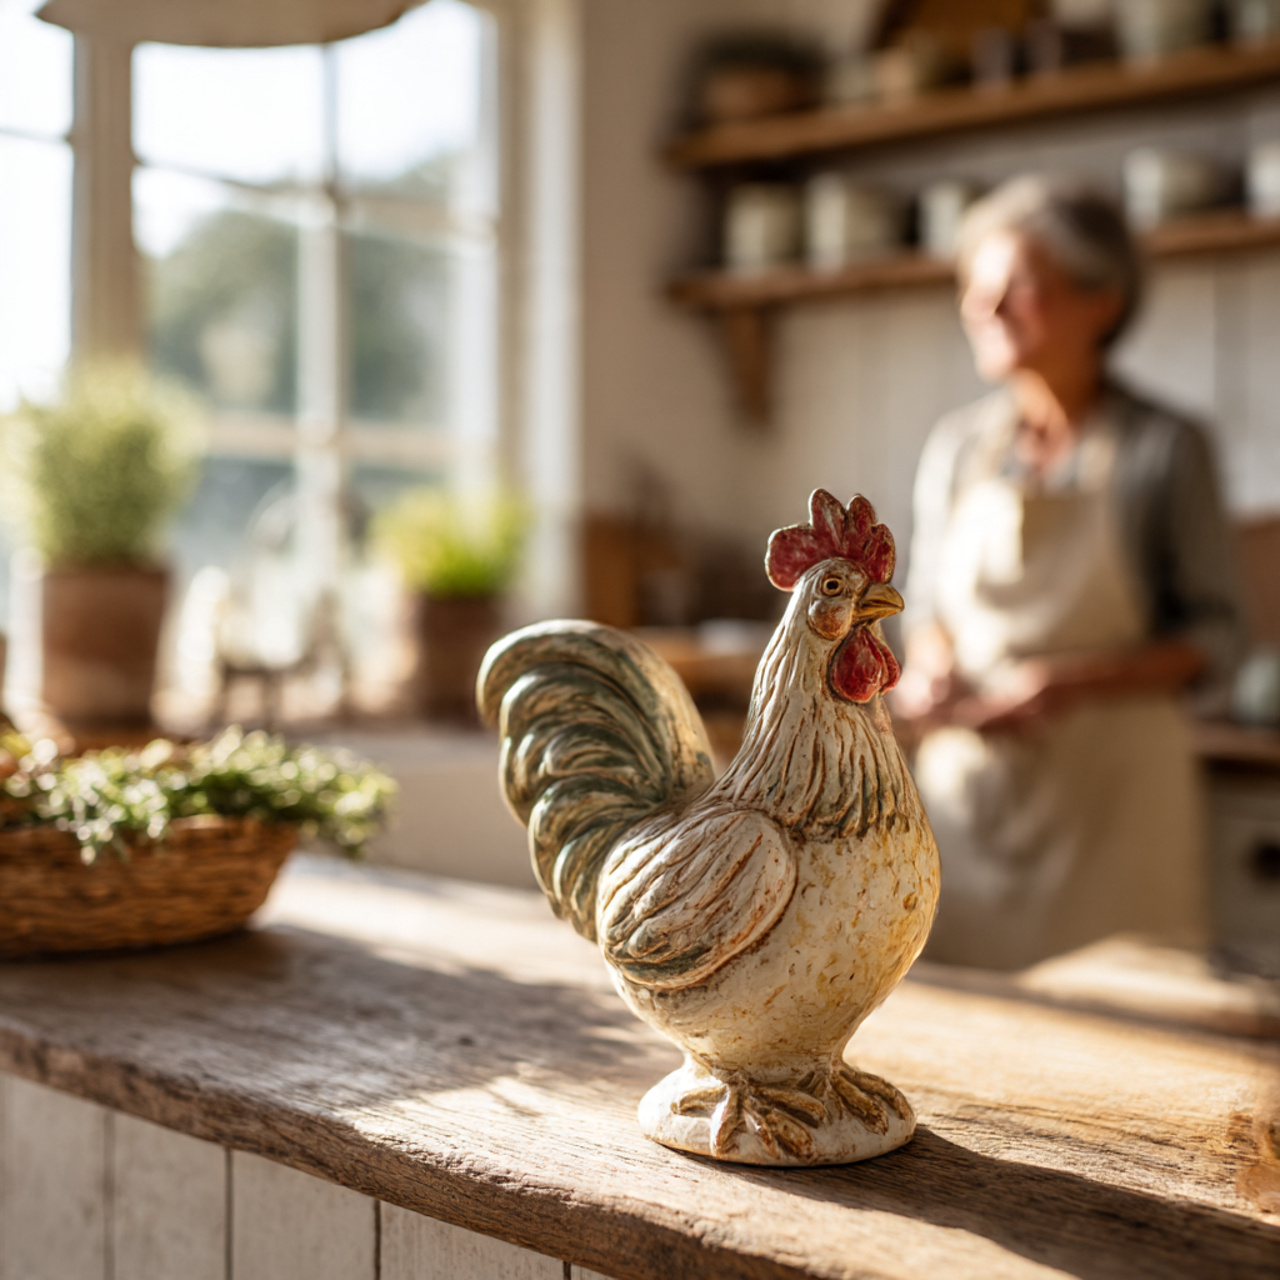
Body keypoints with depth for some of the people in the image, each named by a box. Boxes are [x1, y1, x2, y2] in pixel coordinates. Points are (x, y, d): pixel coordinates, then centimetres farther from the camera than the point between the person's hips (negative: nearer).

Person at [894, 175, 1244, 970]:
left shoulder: (1164, 449, -5)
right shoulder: (957, 447, 6)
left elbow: (1215, 637, -3)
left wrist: (1074, 682, -17)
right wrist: (930, 671, -6)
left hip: (1111, 782, -3)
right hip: (969, 777, 3)